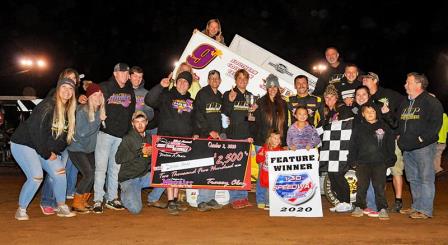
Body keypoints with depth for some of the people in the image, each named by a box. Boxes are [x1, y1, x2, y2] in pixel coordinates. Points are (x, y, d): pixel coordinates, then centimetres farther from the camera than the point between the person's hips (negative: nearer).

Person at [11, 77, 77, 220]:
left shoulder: (69, 110, 2)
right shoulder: (47, 106, -21)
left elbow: (64, 134, 9)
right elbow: (35, 130, -24)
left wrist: (55, 151, -3)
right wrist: (47, 154, -18)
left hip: (46, 148, 7)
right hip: (23, 144, -7)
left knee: (59, 173, -4)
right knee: (36, 177, -18)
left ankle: (61, 207, 10)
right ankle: (21, 210, 1)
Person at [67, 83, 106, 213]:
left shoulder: (99, 110, -4)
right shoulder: (81, 111, -21)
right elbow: (82, 132, -26)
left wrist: (101, 118, -10)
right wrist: (98, 120, -25)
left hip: (90, 149, 7)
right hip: (77, 149, -6)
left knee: (93, 174, 3)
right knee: (89, 174, -16)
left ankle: (83, 201, 21)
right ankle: (76, 203, 1)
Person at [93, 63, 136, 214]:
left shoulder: (130, 91, 12)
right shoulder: (105, 87, -4)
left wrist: (129, 131, 12)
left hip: (122, 135, 5)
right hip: (105, 133, -5)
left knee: (115, 168, 11)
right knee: (101, 167, -3)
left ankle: (112, 198, 20)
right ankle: (98, 200, 3)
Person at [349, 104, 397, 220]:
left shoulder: (384, 127, 7)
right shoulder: (359, 128, 8)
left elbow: (390, 145, 8)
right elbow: (353, 145, 9)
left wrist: (390, 160, 3)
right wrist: (352, 160, 2)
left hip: (380, 162, -1)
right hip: (362, 162, 1)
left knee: (380, 186, 0)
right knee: (362, 186, 7)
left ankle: (382, 209, 8)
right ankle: (359, 207, 18)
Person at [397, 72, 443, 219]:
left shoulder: (431, 102, -5)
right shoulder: (405, 104, 18)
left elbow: (436, 123, -13)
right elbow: (398, 122, 26)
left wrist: (422, 138, -17)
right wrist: (400, 137, 12)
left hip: (423, 147, -8)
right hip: (407, 148, 8)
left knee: (426, 178, -5)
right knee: (413, 179, 13)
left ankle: (425, 210, -1)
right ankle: (416, 207, 22)